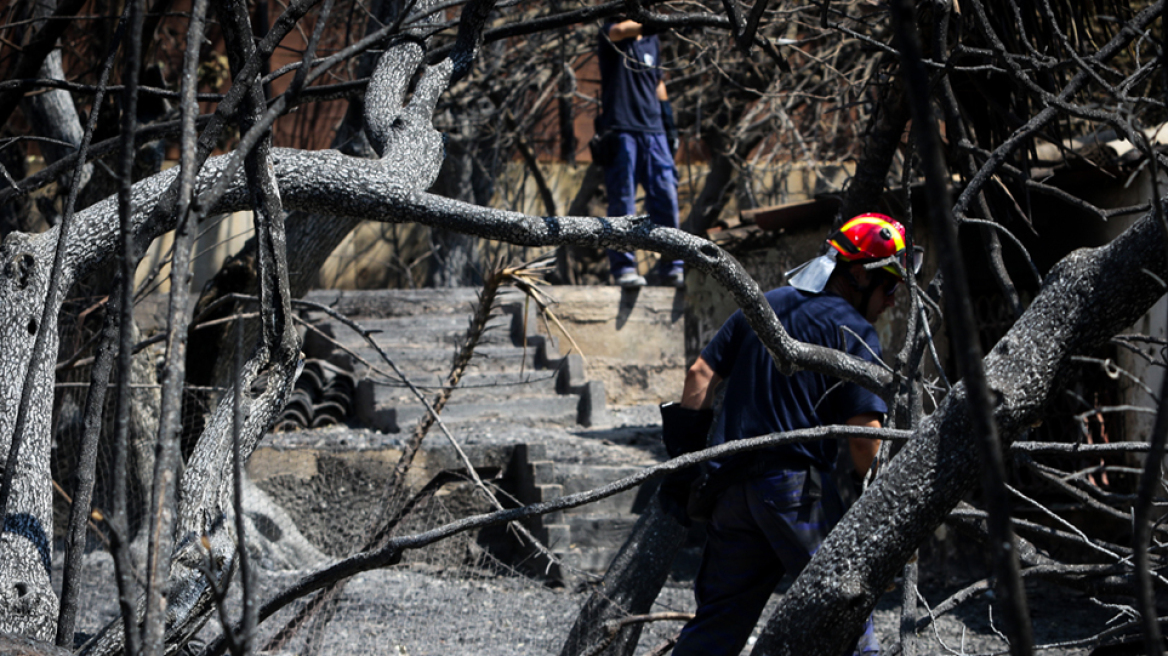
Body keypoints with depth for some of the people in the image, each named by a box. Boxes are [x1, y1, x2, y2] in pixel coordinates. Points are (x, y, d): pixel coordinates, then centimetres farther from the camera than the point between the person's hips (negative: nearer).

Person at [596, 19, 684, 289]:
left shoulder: (652, 41, 19)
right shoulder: (610, 38, 2)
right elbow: (617, 31, -25)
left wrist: (669, 122, 19)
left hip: (653, 131, 5)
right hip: (620, 131, -5)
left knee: (666, 198, -2)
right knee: (622, 201, -6)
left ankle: (669, 266, 4)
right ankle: (623, 266, -2)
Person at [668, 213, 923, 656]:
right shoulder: (853, 331, -6)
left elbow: (701, 374, 11)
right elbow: (862, 432, -12)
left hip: (733, 486, 7)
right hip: (799, 490, -6)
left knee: (720, 617, 13)